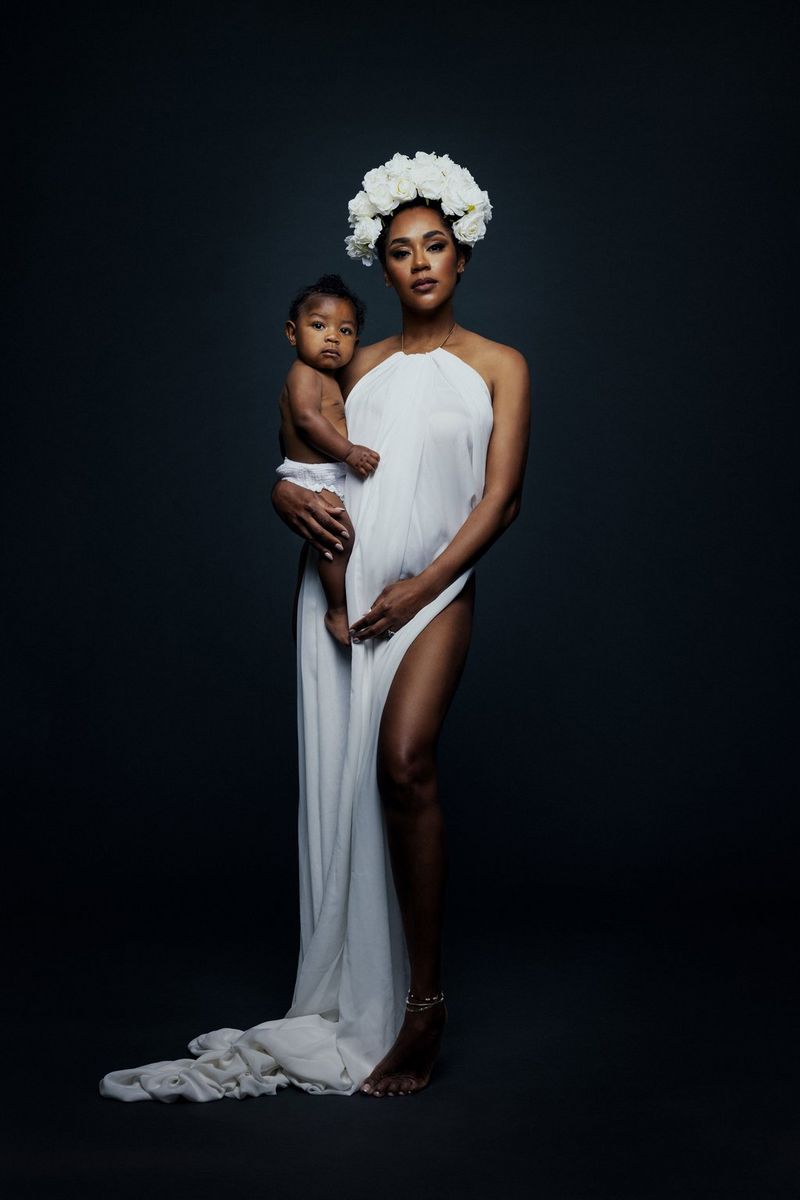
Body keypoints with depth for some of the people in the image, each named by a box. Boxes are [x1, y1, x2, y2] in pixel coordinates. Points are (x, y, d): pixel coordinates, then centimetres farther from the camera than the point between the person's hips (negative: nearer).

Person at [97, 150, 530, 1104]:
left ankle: (424, 1001, -16)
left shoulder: (498, 367, 10)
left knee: (404, 760, -25)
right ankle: (354, 1002, 10)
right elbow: (299, 463, 18)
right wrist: (292, 499, -7)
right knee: (339, 781, -1)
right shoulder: (359, 366, 18)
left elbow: (501, 498, 1)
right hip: (337, 586, 4)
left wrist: (421, 588, -10)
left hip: (431, 589, -3)